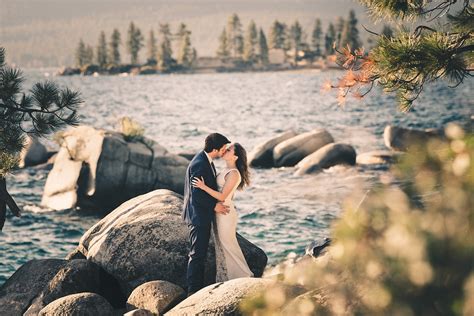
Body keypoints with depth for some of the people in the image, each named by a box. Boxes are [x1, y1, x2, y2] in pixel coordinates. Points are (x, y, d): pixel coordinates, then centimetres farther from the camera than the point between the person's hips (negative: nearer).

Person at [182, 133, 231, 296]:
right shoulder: (199, 164, -23)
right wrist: (214, 206, -16)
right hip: (198, 215, -10)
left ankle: (198, 287, 23)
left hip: (202, 215, 10)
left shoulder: (206, 160, 9)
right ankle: (193, 289, 3)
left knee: (200, 253, 16)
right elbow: (196, 193, -25)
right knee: (197, 254, -4)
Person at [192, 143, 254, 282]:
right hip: (218, 212, 9)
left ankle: (243, 276, 13)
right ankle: (224, 277, 23)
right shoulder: (226, 170, 8)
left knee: (228, 245, 2)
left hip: (225, 212, -9)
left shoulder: (234, 174, -20)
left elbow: (222, 196, -22)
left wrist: (203, 187, -25)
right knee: (221, 246, 14)